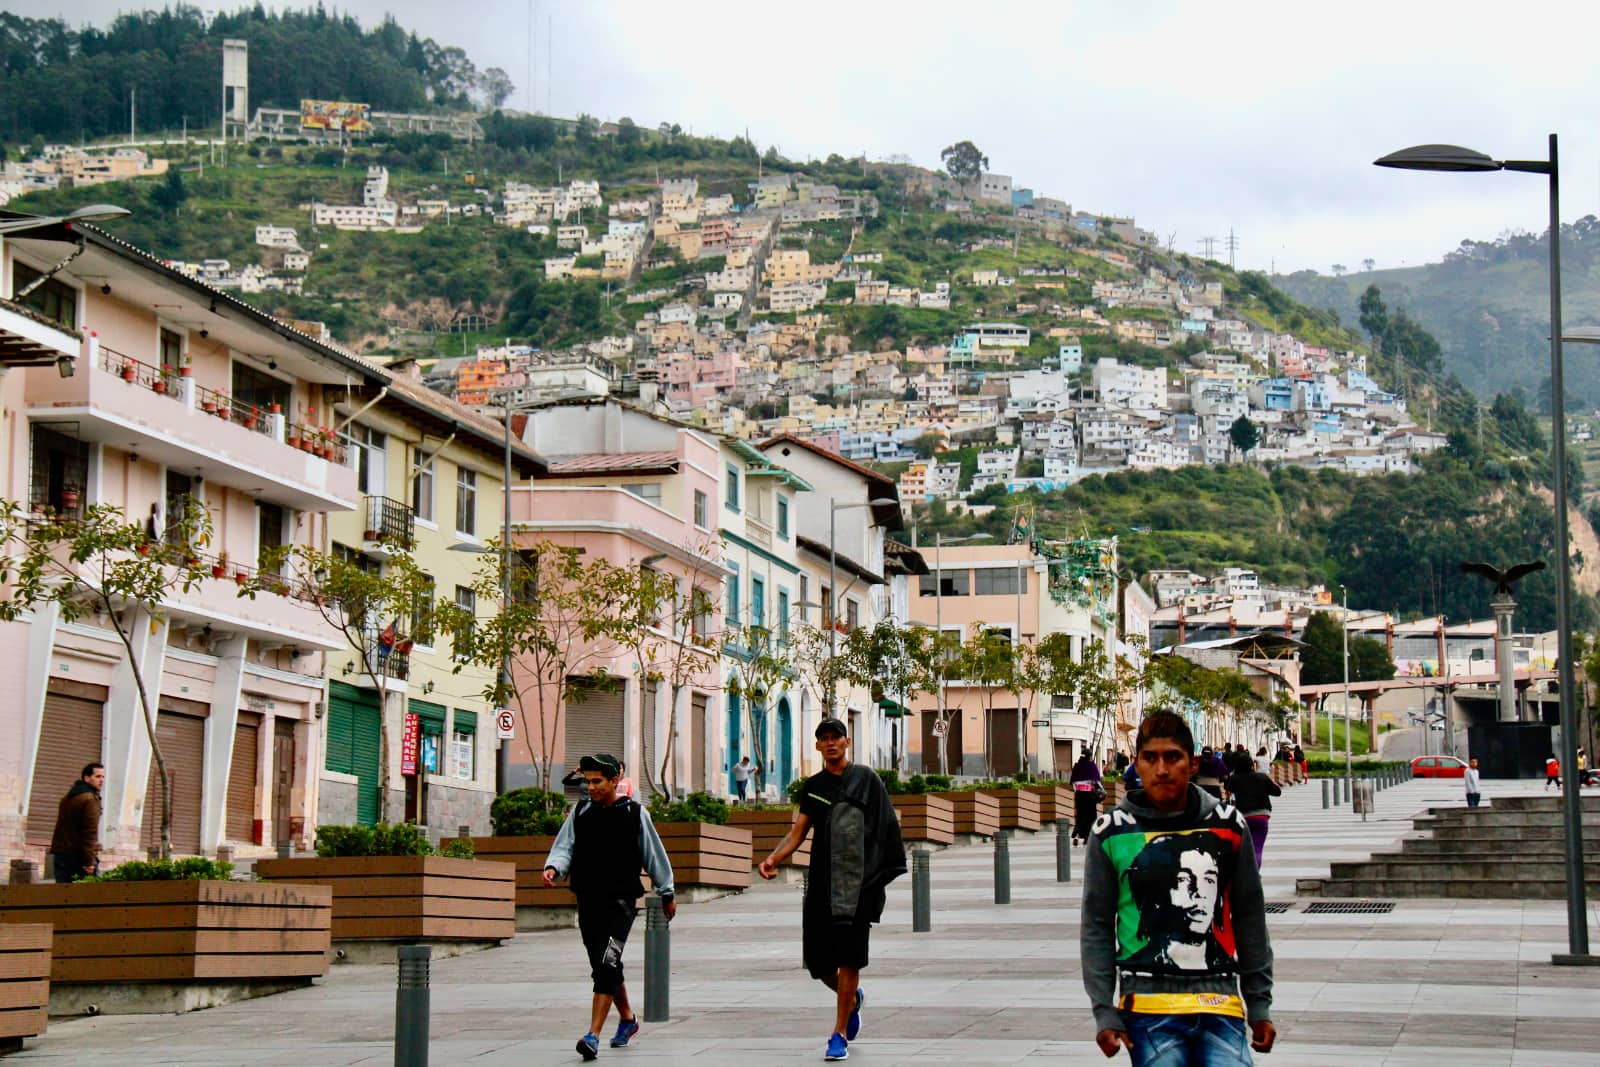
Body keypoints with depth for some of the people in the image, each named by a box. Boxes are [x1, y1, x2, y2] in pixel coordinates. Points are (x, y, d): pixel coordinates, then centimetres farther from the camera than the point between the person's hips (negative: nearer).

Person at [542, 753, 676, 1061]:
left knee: (607, 964, -18)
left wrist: (667, 894, 14)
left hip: (620, 900, -5)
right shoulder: (580, 812, 7)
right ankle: (627, 1019, 38)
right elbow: (564, 847, 4)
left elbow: (654, 856, 7)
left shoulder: (634, 814, -2)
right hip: (588, 900, 5)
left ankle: (593, 1035, -22)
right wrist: (553, 867, -19)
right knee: (604, 968, 15)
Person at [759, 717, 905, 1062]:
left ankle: (840, 1034, -2)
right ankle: (852, 998, 35)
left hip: (856, 881, -4)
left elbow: (885, 828, 1)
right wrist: (774, 858, -11)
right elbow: (798, 832, 7)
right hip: (821, 882, 4)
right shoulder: (812, 786, 12)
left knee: (848, 956, -7)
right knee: (817, 958, 4)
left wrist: (882, 875, -8)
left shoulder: (866, 779, 3)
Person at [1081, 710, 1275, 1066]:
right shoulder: (1112, 833, 3)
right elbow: (1096, 927, 6)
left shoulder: (1227, 826, 7)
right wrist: (1104, 1013, 0)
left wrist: (1259, 1004, 13)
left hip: (1220, 1003, 1)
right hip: (1148, 1006, -1)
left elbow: (1249, 919, 14)